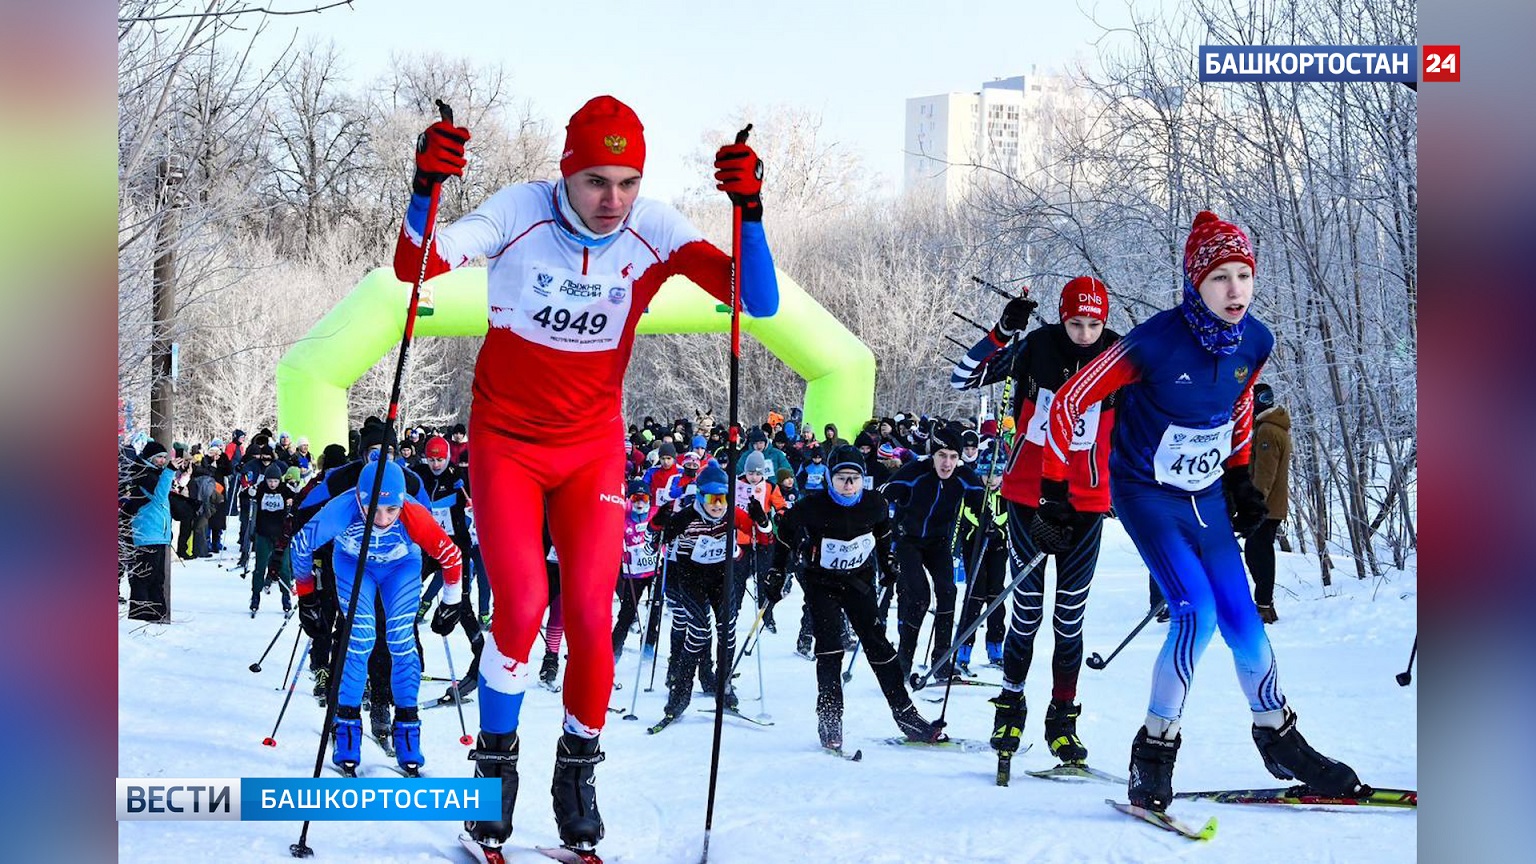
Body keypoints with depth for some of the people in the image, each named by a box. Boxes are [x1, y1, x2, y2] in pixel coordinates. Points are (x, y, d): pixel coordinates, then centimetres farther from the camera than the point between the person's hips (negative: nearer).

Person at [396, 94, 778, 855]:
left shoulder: (654, 232, -13)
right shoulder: (519, 213, -16)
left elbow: (759, 302, -20)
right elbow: (414, 266, -24)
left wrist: (749, 213, -34)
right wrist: (426, 190, -41)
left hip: (593, 449, 2)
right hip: (506, 442, -1)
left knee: (591, 618, -7)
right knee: (521, 605, -16)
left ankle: (578, 768, 16)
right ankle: (494, 764, 6)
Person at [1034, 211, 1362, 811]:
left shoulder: (1254, 343, -9)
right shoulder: (1155, 342, -25)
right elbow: (1069, 401, -17)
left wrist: (1240, 477, 15)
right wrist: (1055, 493, -15)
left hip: (1207, 498, 5)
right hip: (1147, 496, -5)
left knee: (1242, 621, 6)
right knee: (1197, 612, -20)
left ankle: (1281, 744, 24)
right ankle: (1154, 751, -7)